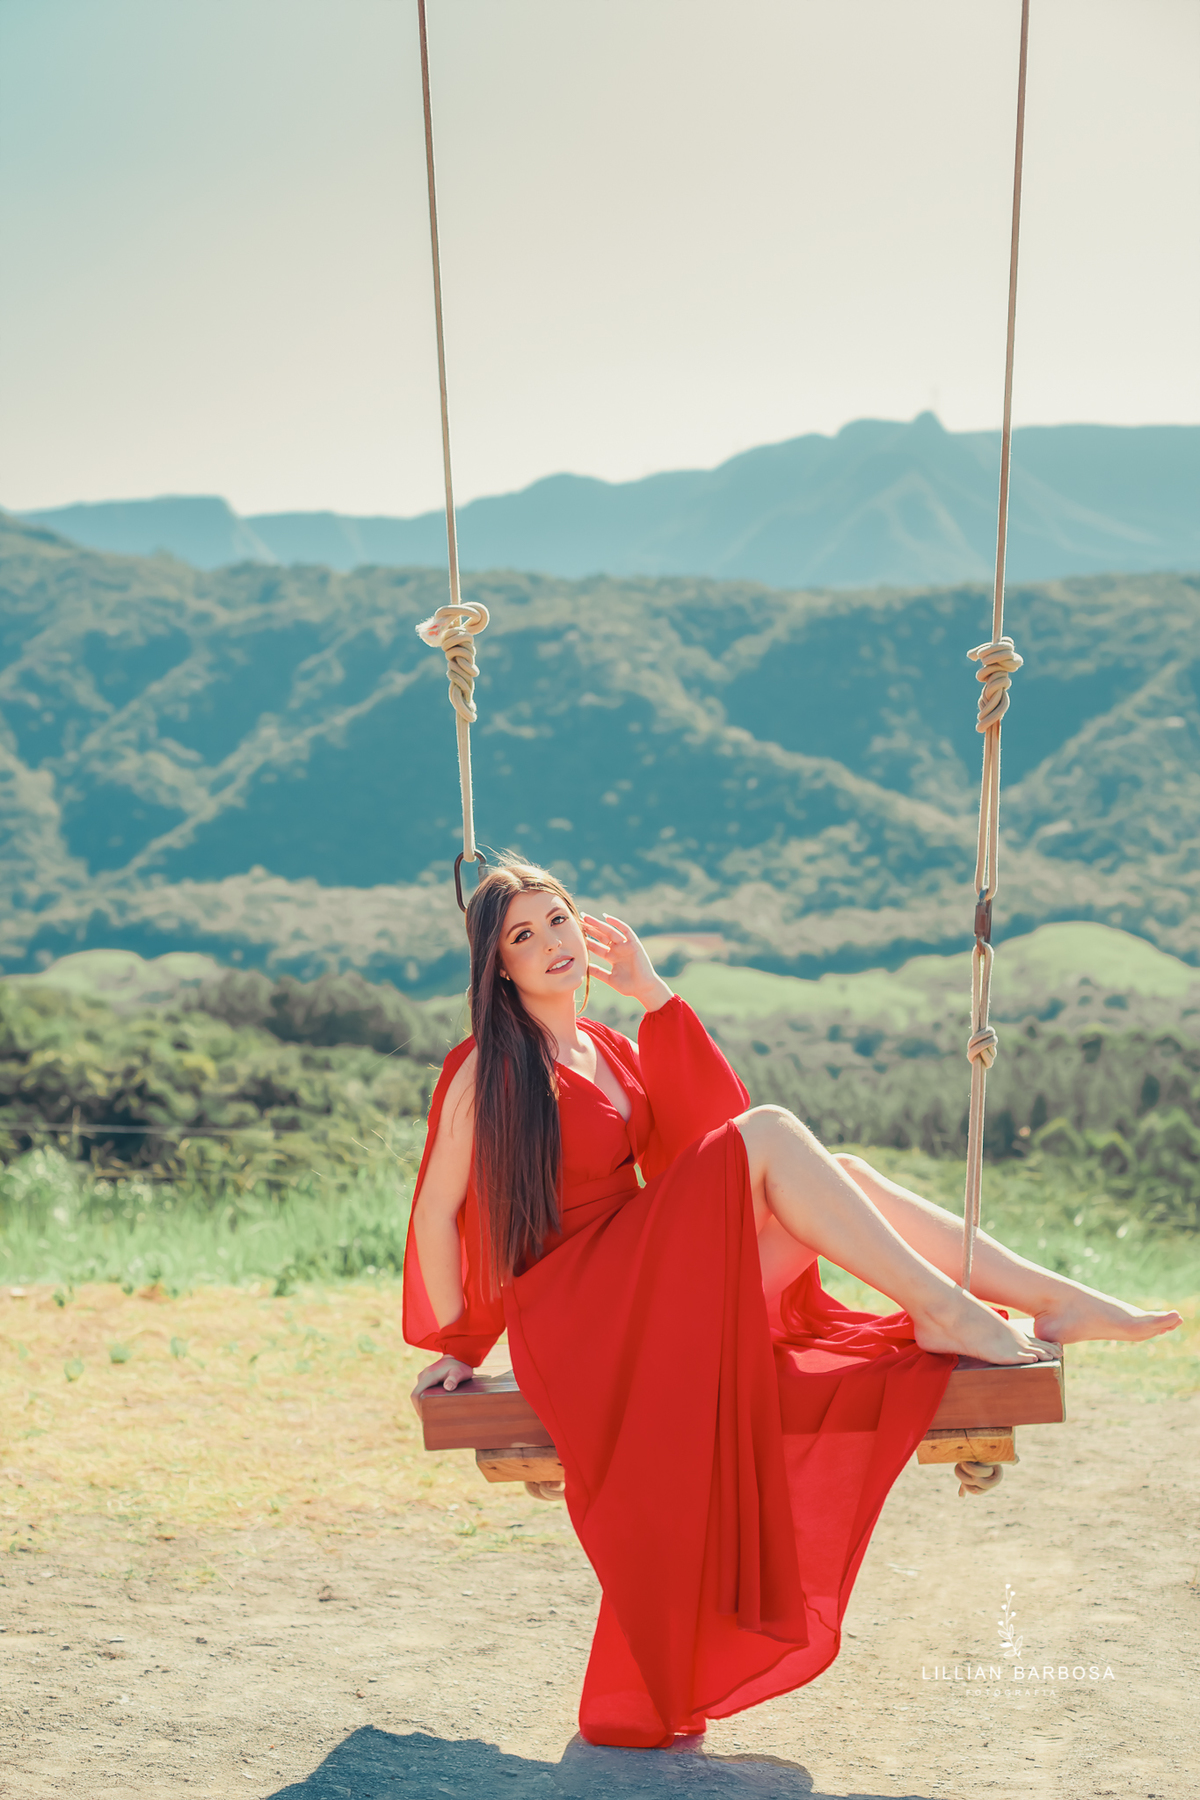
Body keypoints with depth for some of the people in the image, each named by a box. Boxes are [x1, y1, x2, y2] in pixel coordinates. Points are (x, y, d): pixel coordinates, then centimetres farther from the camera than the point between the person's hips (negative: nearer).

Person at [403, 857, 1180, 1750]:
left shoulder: (611, 1048, 17)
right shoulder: (487, 1069, -5)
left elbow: (709, 1123, 7)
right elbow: (437, 1209, -3)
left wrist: (655, 995, 7)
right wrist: (456, 1342, -1)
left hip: (653, 1291, 7)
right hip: (577, 1314, -7)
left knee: (841, 1174, -11)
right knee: (771, 1135, -22)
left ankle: (1052, 1299, -13)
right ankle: (942, 1310, -20)